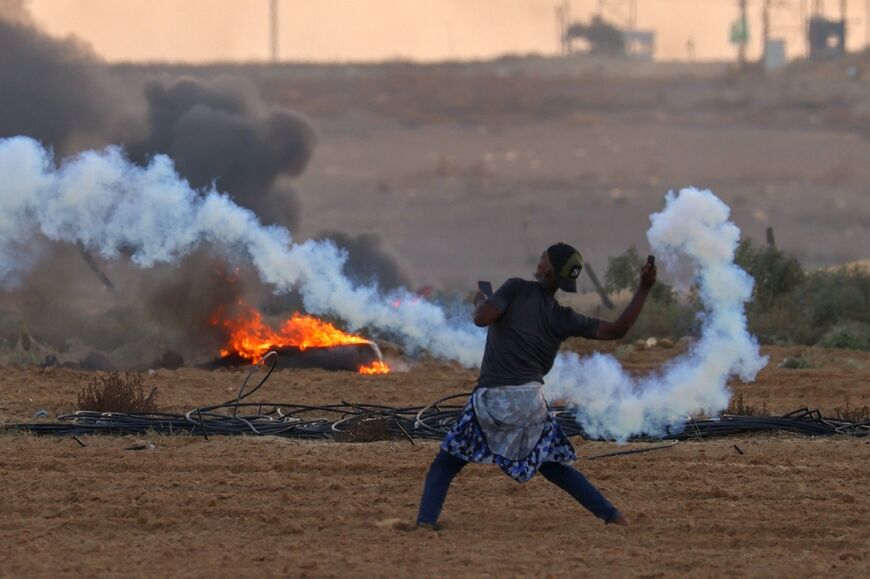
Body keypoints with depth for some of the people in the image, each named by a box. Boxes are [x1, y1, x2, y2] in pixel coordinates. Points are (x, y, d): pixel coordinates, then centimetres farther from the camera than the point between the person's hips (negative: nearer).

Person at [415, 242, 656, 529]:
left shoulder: (516, 289, -4)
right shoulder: (564, 319, 5)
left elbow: (482, 319, -15)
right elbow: (617, 330, 7)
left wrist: (480, 301, 9)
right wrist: (645, 289, 12)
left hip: (490, 400, -3)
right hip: (529, 402, 3)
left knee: (444, 465, 8)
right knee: (555, 467, 20)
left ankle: (426, 521, -12)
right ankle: (613, 516, 11)